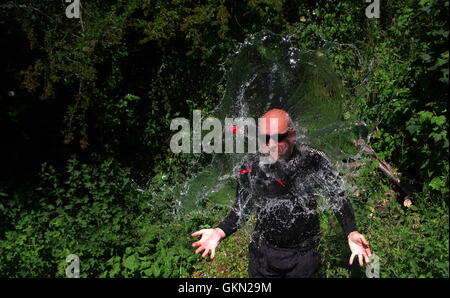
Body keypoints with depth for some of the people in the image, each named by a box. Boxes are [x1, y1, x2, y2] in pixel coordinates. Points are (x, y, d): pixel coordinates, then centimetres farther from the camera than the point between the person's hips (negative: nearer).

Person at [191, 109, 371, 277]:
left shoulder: (314, 161, -14)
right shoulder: (250, 166, -9)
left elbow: (337, 197, -4)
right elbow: (242, 208, 1)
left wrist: (351, 232, -18)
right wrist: (220, 232, -14)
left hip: (304, 257, -1)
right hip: (263, 254, 1)